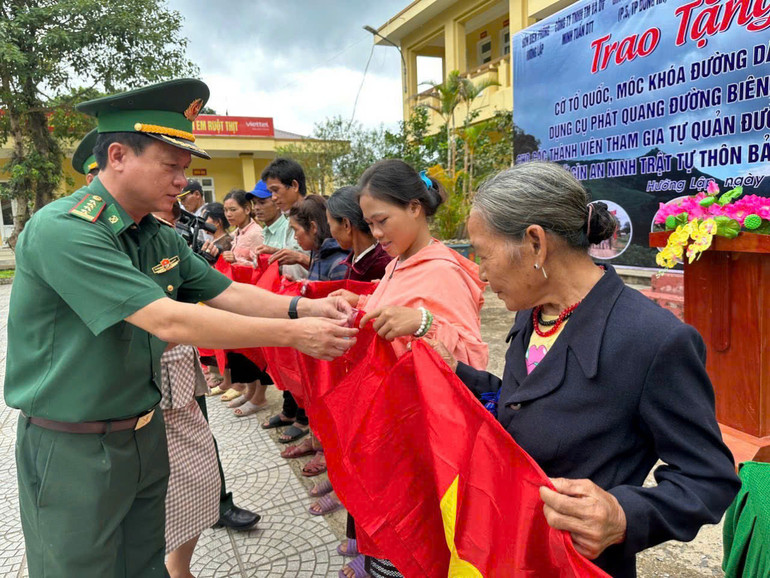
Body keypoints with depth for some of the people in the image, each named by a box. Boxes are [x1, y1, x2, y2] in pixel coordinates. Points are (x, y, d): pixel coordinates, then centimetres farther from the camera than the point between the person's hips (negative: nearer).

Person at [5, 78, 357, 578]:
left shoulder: (160, 238, 2)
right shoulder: (63, 229, -24)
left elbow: (225, 292, 5)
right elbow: (169, 321, -31)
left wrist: (302, 307, -11)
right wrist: (292, 335, -29)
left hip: (144, 434, 7)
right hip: (73, 448, -6)